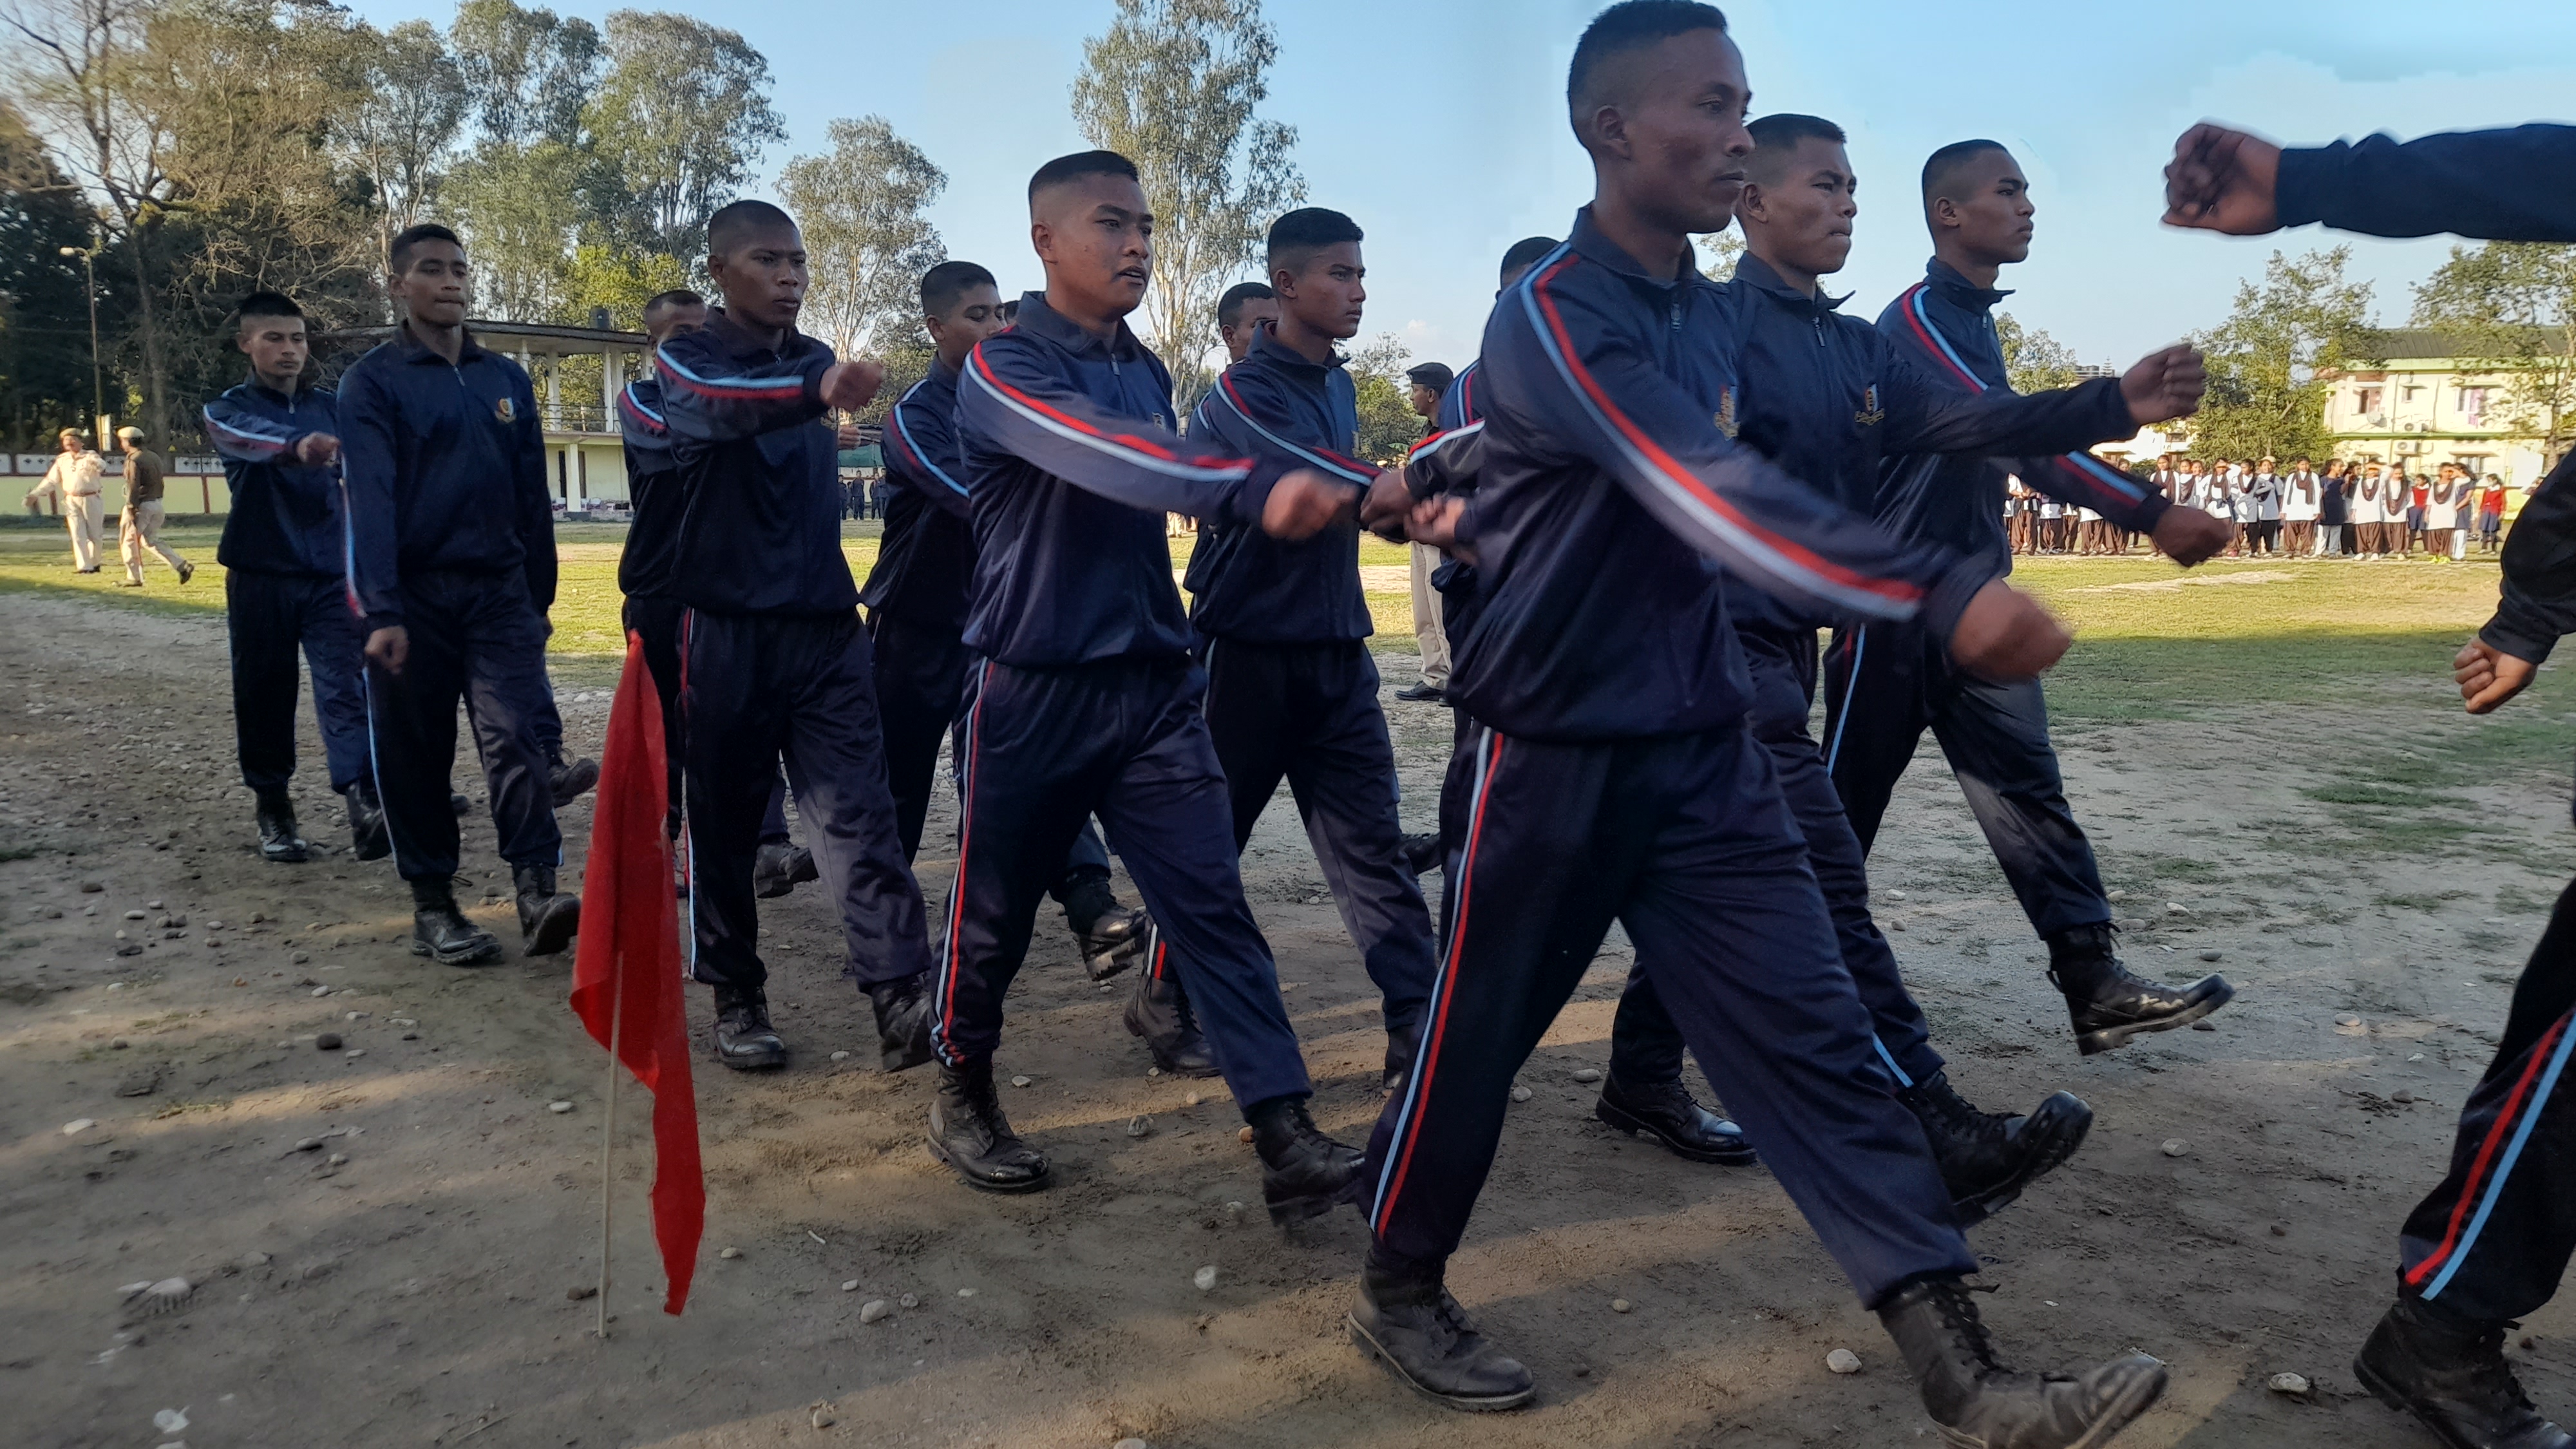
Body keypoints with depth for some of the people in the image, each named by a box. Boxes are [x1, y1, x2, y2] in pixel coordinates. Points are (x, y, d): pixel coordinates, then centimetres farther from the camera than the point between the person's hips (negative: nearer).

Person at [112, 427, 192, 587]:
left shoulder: (133, 459, -13)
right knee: (151, 540, 16)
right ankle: (181, 566, 4)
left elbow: (133, 488, -18)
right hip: (157, 504, 8)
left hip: (141, 505, -8)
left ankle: (134, 578, 3)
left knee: (129, 540, 2)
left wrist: (131, 511, -18)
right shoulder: (154, 456, 12)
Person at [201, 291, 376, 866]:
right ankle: (274, 811, 20)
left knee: (347, 689, -12)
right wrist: (299, 445, -47)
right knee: (264, 696, 5)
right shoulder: (228, 409, -1)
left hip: (330, 575, 1)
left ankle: (365, 807, -22)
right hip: (260, 579, -1)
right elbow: (250, 436, -26)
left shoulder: (330, 407, 10)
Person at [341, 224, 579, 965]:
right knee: (417, 756, 5)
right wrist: (381, 613, -20)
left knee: (515, 736, -11)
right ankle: (433, 904, 15)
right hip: (415, 597, -2)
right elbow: (370, 500, -11)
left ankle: (539, 892, -16)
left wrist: (540, 595, 13)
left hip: (500, 591, 2)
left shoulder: (507, 379, 11)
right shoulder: (372, 381, -1)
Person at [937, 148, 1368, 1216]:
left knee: (1213, 907, -3)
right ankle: (964, 1096, 33)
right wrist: (1257, 491, -44)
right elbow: (1104, 458, -31)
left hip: (1153, 686, 5)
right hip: (1036, 689, -5)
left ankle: (1287, 1142, -5)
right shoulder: (1003, 364, -10)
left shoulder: (1145, 371, 13)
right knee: (994, 914, 10)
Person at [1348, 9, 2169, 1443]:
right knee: (1476, 1038, 9)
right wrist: (1948, 590, -42)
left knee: (1814, 1037, -1)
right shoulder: (1550, 317, -17)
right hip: (1559, 754, -6)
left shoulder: (1710, 311, 9)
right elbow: (1713, 496, -33)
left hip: (1708, 749, 6)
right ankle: (1401, 1291, 32)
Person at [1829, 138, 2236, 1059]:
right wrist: (2154, 514, -28)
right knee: (1844, 802, 1)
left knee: (2028, 788, 2)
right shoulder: (1918, 317, -13)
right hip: (1897, 609, -9)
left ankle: (2095, 987, 2)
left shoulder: (1974, 321, 16)